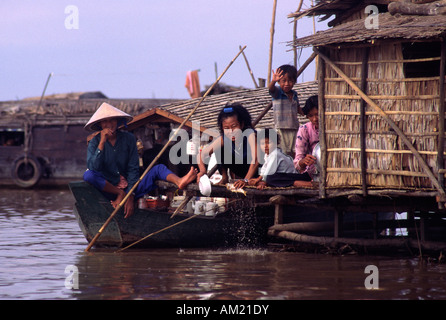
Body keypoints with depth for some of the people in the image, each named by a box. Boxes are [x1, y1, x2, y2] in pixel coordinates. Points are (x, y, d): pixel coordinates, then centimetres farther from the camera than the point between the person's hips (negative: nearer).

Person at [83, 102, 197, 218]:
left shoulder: (128, 138, 2)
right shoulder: (95, 142, -2)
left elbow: (133, 169, -2)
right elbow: (93, 168, -19)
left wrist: (130, 196, -14)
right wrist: (102, 142, -24)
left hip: (130, 188, 2)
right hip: (109, 190, -2)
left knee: (159, 168, -16)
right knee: (88, 175, -30)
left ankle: (179, 182, -46)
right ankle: (120, 194, -21)